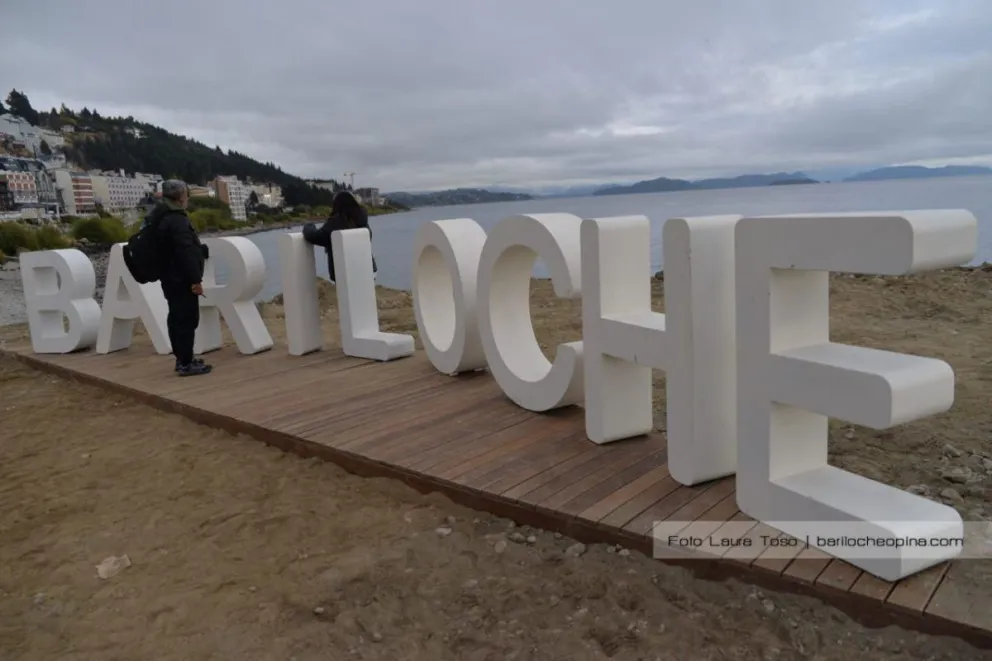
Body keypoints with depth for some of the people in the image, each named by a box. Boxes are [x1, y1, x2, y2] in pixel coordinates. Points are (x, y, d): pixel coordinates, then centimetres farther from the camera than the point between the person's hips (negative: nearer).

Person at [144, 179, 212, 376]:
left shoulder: (159, 218, 15)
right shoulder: (177, 221, -19)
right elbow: (186, 253, -24)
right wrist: (195, 279, -22)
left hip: (170, 278, 11)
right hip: (181, 279, -11)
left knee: (177, 318, 15)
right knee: (187, 319, -7)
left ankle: (182, 358, 23)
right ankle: (186, 363, -5)